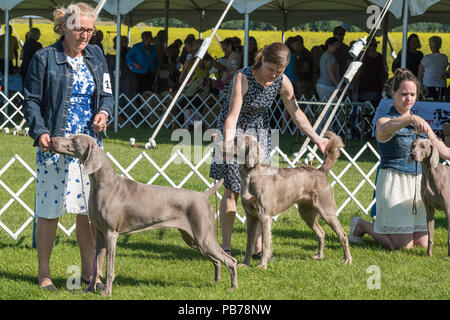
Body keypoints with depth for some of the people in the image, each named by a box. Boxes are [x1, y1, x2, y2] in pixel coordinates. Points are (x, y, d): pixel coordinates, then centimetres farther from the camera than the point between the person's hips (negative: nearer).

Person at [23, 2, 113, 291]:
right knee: (49, 211, 0)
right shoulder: (45, 58, -6)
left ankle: (89, 271, 16)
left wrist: (104, 112, -8)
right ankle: (44, 273, 10)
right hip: (55, 146, -4)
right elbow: (32, 101, -5)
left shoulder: (96, 56, 9)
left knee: (89, 210, 6)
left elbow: (107, 94, 14)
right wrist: (40, 132, -19)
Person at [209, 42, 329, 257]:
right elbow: (232, 116, -30)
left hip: (259, 131, 4)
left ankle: (258, 246, 3)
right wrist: (228, 144, -43)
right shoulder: (243, 78, -27)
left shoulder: (282, 83, -13)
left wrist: (317, 139, 3)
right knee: (232, 190, -6)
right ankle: (226, 246, 0)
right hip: (234, 130, -4)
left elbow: (296, 113, 2)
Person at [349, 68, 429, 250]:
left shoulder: (420, 123, 13)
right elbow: (386, 128, -35)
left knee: (423, 243, 3)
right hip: (394, 181, -7)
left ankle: (384, 226, 30)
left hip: (418, 181, 7)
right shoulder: (384, 121, -9)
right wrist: (411, 119, -52)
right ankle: (362, 225, 15)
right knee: (404, 245, -10)